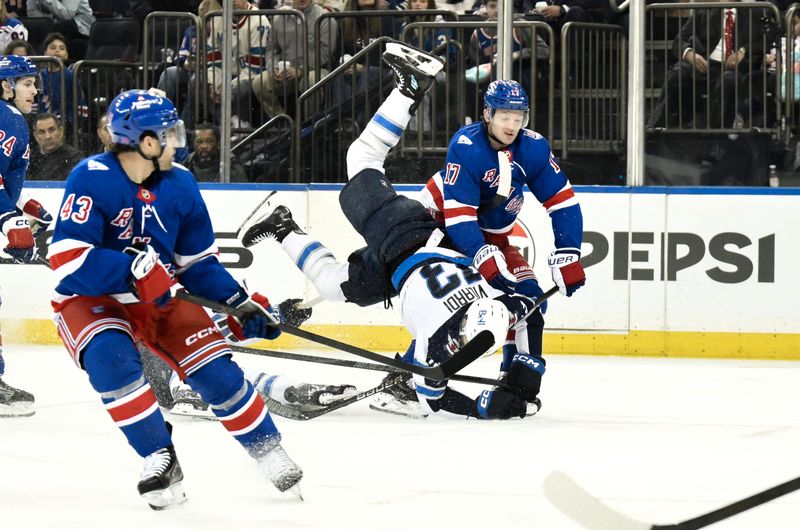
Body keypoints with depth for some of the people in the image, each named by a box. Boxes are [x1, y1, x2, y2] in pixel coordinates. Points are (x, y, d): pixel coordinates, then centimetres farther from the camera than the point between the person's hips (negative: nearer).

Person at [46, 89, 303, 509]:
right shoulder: (92, 179, -22)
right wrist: (134, 270, -38)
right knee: (111, 357, -33)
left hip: (158, 299, 5)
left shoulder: (179, 185, -5)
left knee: (215, 368, -7)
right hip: (88, 299, -5)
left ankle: (270, 454, 13)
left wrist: (241, 305, -3)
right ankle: (159, 459, -19)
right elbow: (67, 259, -29)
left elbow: (199, 263, 7)